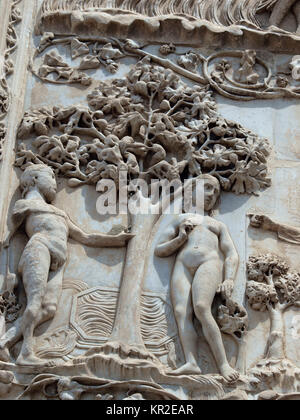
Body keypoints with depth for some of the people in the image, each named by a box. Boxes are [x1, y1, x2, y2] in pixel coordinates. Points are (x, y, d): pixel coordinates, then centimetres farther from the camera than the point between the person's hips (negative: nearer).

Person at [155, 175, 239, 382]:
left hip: (209, 263, -2)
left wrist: (229, 280, -5)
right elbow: (159, 250, 25)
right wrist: (180, 239, 5)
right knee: (181, 312, -24)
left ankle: (223, 364, -34)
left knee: (201, 307, -29)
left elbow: (232, 255, 15)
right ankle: (192, 363, -39)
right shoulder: (180, 219, 31)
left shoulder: (218, 225, 31)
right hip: (183, 266, 2)